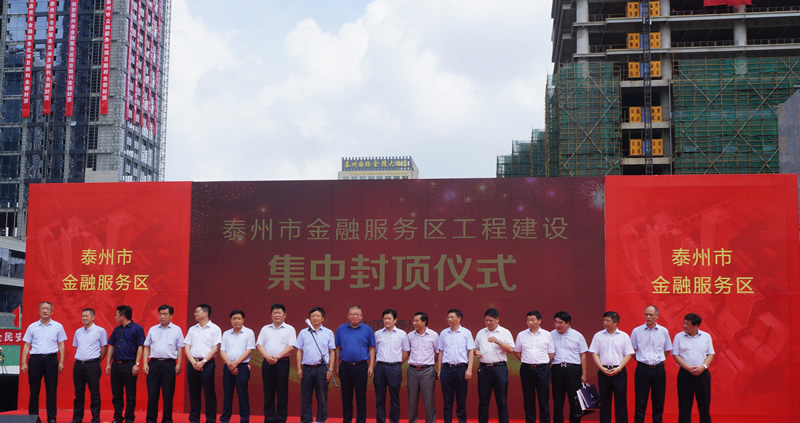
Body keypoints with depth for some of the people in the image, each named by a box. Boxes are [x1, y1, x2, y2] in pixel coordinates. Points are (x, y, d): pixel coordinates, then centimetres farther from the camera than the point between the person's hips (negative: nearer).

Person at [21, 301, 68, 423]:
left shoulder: (58, 326, 6)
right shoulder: (32, 327, 8)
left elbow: (61, 345, 7)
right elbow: (27, 345, 9)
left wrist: (61, 361, 0)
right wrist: (24, 363, 2)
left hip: (51, 359, -1)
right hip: (35, 359, 1)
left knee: (51, 390, 1)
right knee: (34, 390, 4)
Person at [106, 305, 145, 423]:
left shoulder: (137, 328, -4)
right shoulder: (117, 330, 15)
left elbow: (140, 347, -7)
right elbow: (111, 346, 17)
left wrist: (137, 364, -14)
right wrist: (108, 363, 8)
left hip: (129, 365, -6)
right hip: (116, 365, 6)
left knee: (130, 396, 0)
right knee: (116, 395, 10)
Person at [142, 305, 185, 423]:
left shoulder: (177, 330, 5)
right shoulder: (152, 330, 11)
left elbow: (180, 349, 4)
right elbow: (147, 347, 12)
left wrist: (179, 364, -4)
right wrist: (145, 363, 3)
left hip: (169, 363, -2)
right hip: (153, 363, 2)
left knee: (168, 394, 1)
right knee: (152, 393, 3)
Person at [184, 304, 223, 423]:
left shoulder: (215, 329, 1)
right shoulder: (192, 329, 14)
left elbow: (215, 348, -5)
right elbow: (187, 348, 9)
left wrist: (203, 362, -13)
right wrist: (193, 362, -7)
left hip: (207, 363, -4)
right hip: (192, 364, 4)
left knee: (209, 393, -3)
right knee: (194, 393, 7)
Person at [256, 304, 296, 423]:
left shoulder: (289, 329, 5)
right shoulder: (265, 329, 15)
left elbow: (291, 346, -5)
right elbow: (259, 345, 6)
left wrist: (277, 357, -16)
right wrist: (267, 356, -11)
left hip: (282, 362, -3)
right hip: (267, 363, 3)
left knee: (282, 393, -2)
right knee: (268, 392, 5)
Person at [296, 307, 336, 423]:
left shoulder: (328, 333, 6)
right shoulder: (303, 333, 9)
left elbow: (332, 352, 6)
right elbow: (299, 351, 11)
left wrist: (330, 370, -2)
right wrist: (299, 368, 3)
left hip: (322, 368, -1)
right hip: (307, 368, 1)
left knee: (322, 398, 2)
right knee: (305, 398, 4)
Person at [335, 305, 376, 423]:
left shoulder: (367, 330, 3)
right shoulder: (341, 329, 6)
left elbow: (371, 349, 3)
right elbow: (338, 348, 9)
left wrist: (371, 366, -3)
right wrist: (337, 366, 5)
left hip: (361, 367, -1)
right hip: (344, 367, 2)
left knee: (361, 396, 2)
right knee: (346, 396, 9)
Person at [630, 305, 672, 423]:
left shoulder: (664, 331, 5)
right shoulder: (636, 331, 0)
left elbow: (667, 350, 17)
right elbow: (632, 350, 9)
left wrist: (659, 361, 9)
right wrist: (641, 360, 3)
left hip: (658, 369, 2)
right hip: (642, 369, -2)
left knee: (658, 400, 6)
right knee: (640, 401, 0)